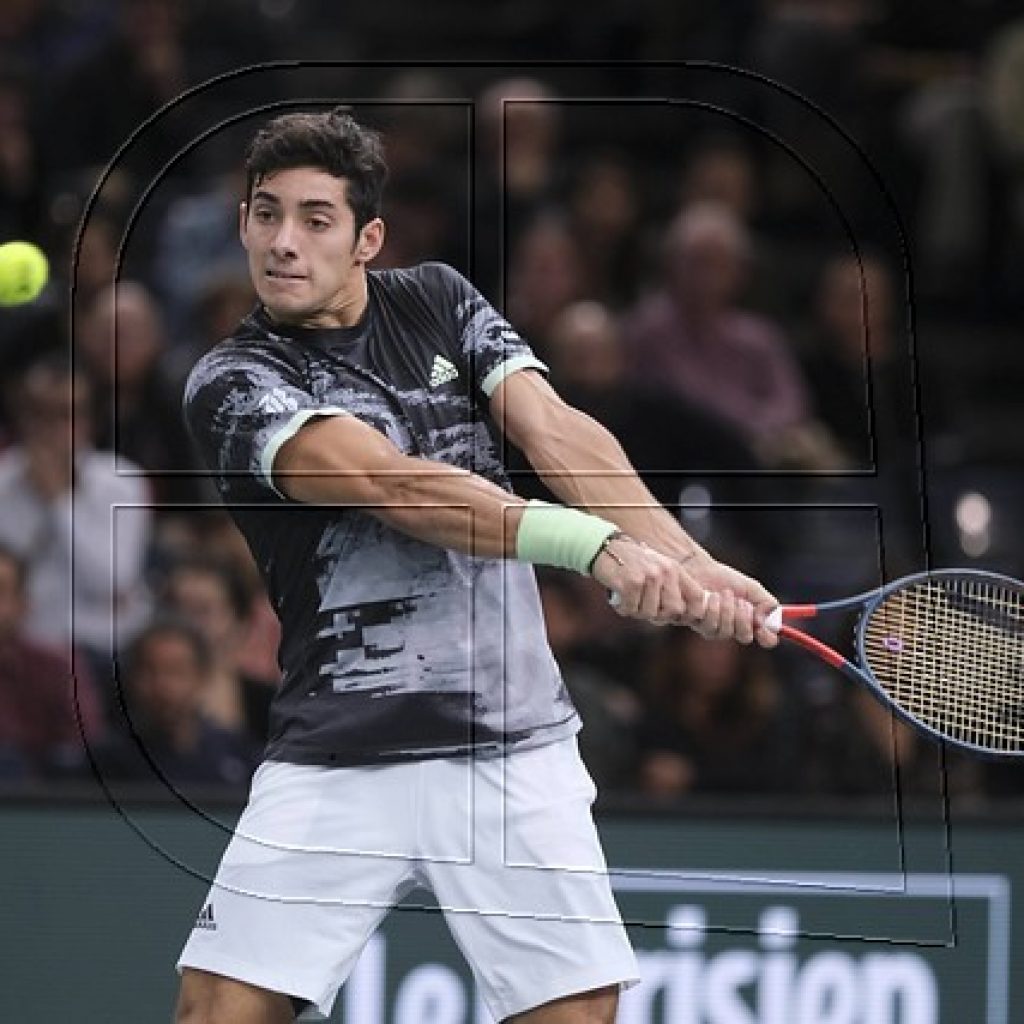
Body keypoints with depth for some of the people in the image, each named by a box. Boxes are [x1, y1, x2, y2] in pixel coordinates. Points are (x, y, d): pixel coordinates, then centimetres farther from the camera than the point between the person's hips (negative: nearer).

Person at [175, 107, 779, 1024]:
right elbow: (392, 487, -21)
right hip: (335, 765, -3)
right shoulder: (232, 385, -6)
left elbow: (558, 435, -4)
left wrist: (687, 564, -22)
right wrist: (598, 545, -33)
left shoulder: (437, 302, 9)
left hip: (512, 750, 3)